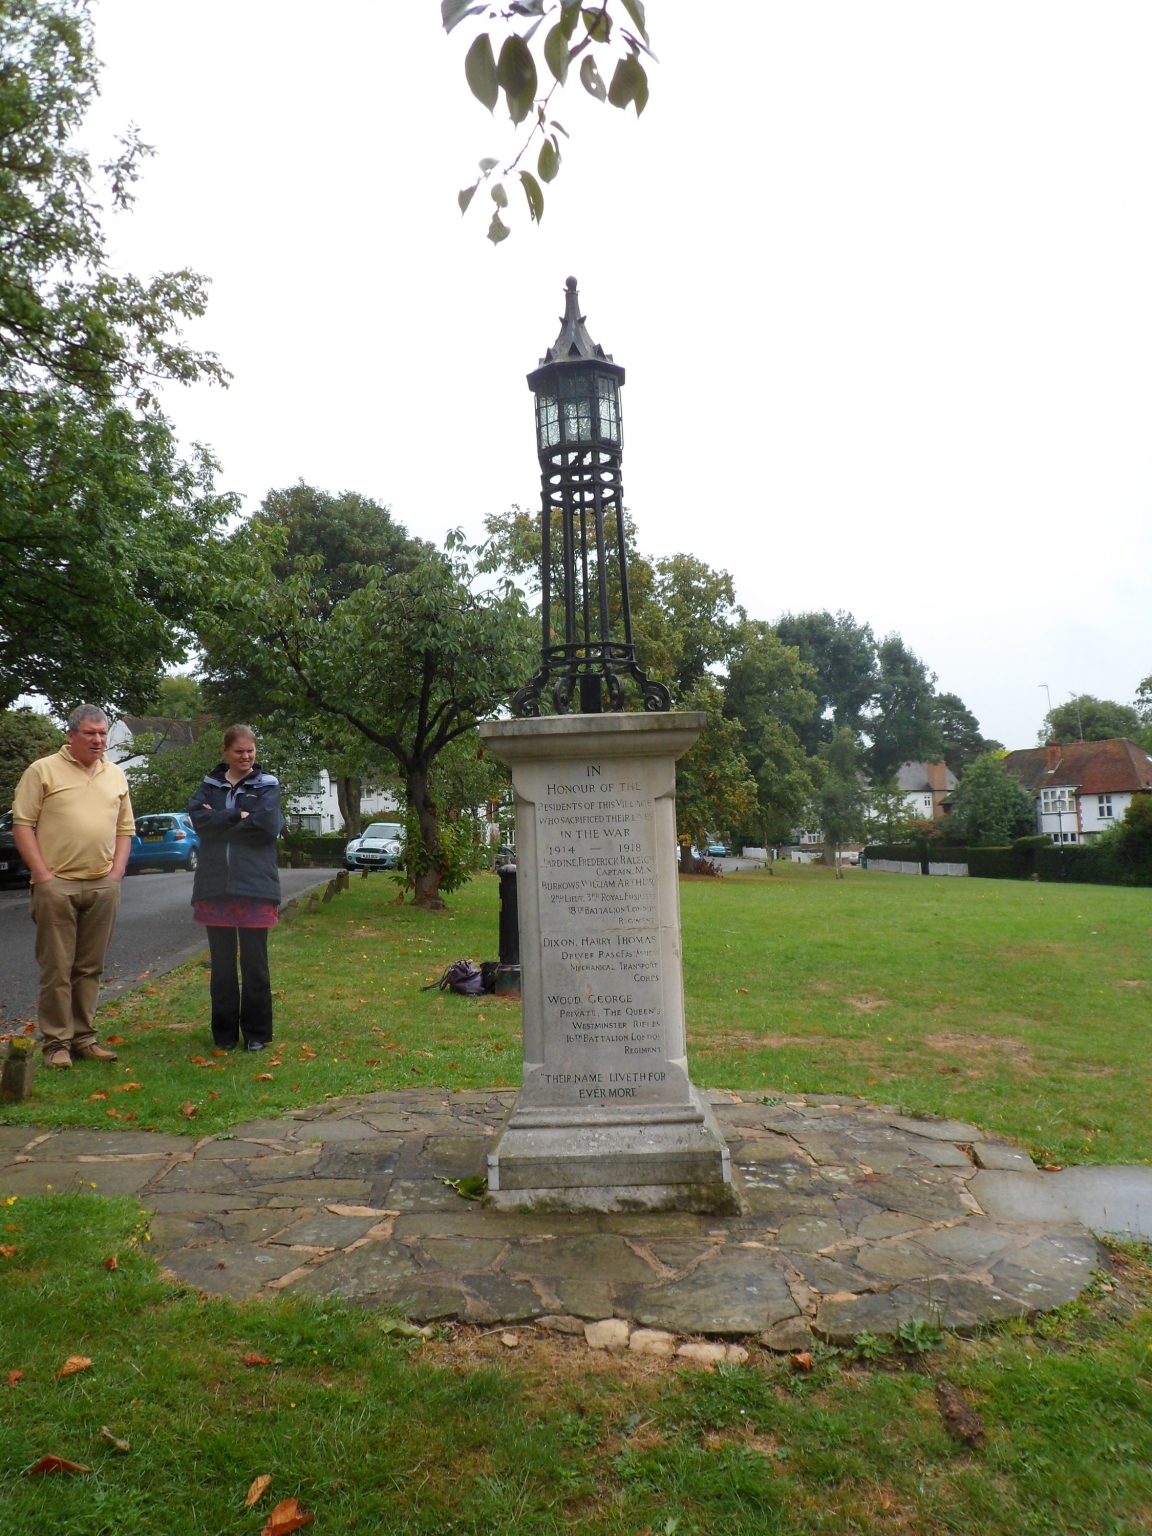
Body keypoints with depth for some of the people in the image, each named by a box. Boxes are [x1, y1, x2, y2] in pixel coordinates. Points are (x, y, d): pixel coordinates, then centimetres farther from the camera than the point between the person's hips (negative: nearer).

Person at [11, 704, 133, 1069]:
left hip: (102, 887, 4)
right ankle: (56, 1043, 9)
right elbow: (22, 824, -4)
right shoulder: (43, 771, -1)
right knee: (56, 968, 1)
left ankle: (83, 1038, 19)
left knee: (90, 968, 10)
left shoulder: (116, 775, 13)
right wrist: (41, 873, -10)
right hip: (57, 884, -4)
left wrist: (117, 872, 6)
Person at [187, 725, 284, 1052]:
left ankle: (256, 1033, 16)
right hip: (215, 886, 3)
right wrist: (239, 816, -13)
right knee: (222, 964, 10)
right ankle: (224, 1032, 21)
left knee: (255, 963, 4)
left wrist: (219, 820, -7)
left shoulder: (267, 785, 3)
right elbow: (197, 817, -7)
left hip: (255, 886, -2)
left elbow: (268, 826, -13)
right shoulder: (210, 784, 11)